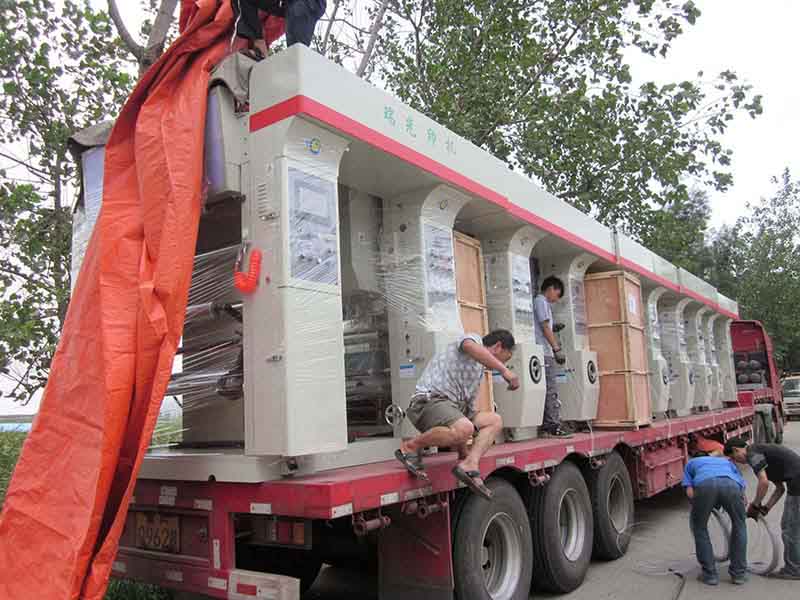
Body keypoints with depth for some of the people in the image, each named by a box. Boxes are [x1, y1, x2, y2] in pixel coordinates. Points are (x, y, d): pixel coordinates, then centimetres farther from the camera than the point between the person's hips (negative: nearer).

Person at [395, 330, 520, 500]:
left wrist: (465, 452, 30)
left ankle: (469, 464, -14)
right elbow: (469, 347, -24)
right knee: (463, 429, -34)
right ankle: (411, 447, -14)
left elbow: (468, 406, 31)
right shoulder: (474, 339, 4)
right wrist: (504, 370, -31)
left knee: (495, 420, 1)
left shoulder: (479, 372, 30)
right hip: (429, 400, -9)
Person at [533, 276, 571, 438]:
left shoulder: (541, 302, 24)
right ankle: (554, 426, -9)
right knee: (551, 391, -9)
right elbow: (545, 327, -12)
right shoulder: (541, 301, -4)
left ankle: (546, 427, 9)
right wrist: (557, 348, -13)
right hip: (544, 352, -9)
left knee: (548, 391, 8)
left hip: (544, 353, 9)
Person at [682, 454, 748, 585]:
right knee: (739, 525, 29)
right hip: (730, 484, 2)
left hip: (704, 484, -2)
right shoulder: (727, 461, 45)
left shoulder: (691, 463, 40)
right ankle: (738, 573, 31)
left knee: (699, 527, 23)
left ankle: (710, 573, 22)